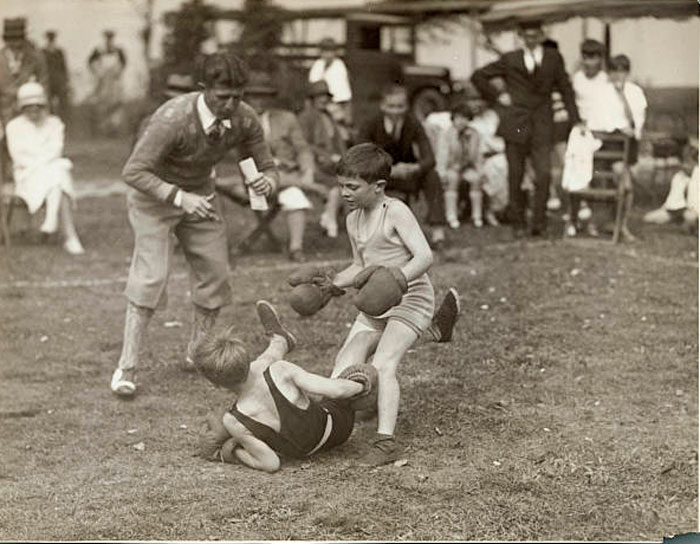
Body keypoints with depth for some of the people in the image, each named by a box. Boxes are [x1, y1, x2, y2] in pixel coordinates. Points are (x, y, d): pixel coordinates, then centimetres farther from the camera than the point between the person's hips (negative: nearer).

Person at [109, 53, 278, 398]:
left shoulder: (244, 119, -18)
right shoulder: (173, 118, -34)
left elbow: (267, 166, -5)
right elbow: (133, 171, -31)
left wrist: (267, 182, -30)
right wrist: (178, 197, -41)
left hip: (200, 194, 5)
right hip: (154, 193, -5)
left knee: (215, 275, 3)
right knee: (150, 276, -16)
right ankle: (126, 367, -9)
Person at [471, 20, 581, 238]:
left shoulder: (553, 58, 9)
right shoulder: (510, 60, 7)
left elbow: (566, 89, 12)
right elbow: (478, 76, 13)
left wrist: (575, 120, 7)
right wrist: (497, 96, 4)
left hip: (541, 127, 0)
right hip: (515, 124, 0)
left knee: (544, 174, -12)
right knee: (515, 176, 3)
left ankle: (539, 222, -1)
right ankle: (518, 223, 15)